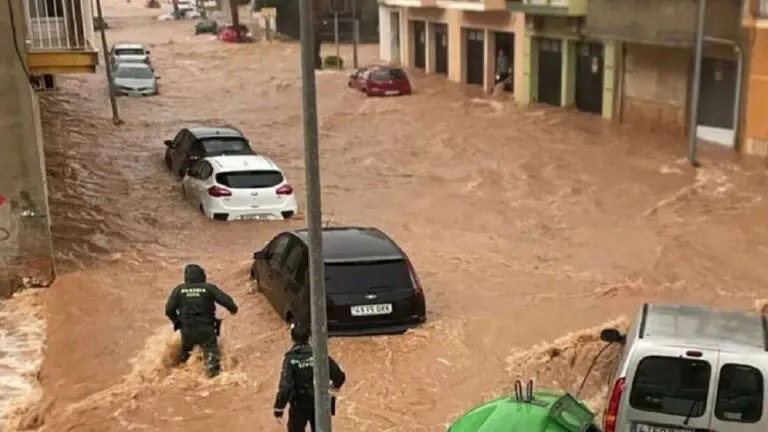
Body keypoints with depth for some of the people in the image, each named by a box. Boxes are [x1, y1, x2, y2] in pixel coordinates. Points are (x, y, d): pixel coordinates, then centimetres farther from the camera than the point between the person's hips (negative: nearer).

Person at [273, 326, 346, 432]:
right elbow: (340, 376, -5)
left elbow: (285, 386, -23)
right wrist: (336, 385, 18)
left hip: (300, 404, -3)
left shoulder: (291, 359, -16)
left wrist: (279, 408, -16)